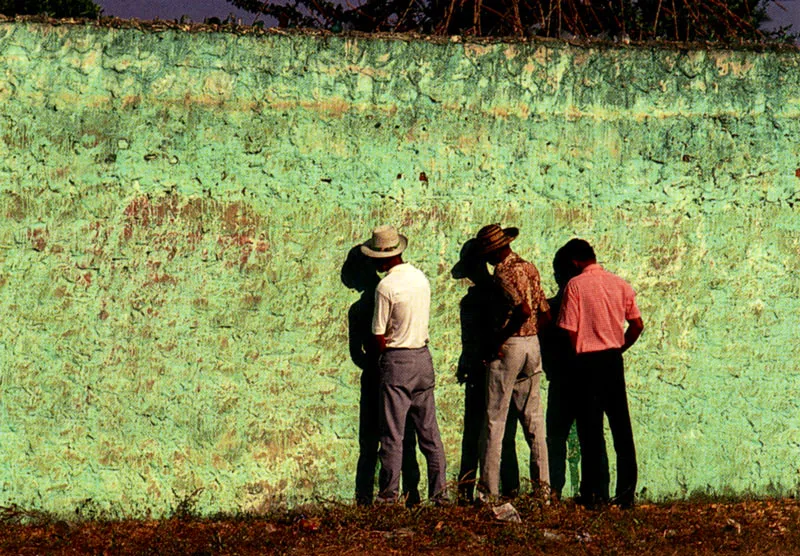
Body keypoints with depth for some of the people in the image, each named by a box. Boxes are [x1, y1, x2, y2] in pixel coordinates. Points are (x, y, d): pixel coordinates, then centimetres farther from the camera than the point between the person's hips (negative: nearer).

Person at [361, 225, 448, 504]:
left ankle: (389, 495, 1)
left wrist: (381, 354, 9)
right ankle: (439, 492, 11)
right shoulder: (420, 278, 6)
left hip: (397, 362, -7)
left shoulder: (386, 286, -15)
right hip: (424, 357, 7)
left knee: (392, 434, -2)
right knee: (429, 431, 10)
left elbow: (378, 339, -10)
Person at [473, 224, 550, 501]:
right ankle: (542, 484, 11)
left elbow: (523, 310, -25)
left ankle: (488, 490, -3)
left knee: (495, 420, -3)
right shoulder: (529, 268, 11)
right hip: (532, 344, 8)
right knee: (533, 418, 11)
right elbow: (544, 314, 11)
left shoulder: (503, 273, -13)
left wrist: (500, 341, -17)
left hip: (509, 346, -8)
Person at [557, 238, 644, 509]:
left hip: (587, 361, -4)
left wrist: (573, 357, 7)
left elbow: (570, 331, -10)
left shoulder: (575, 286, -8)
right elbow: (637, 325, 6)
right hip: (614, 359, 4)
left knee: (590, 427, 2)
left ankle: (594, 490, 3)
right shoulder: (619, 284, 5)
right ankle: (626, 490, 5)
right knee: (621, 426, 6)